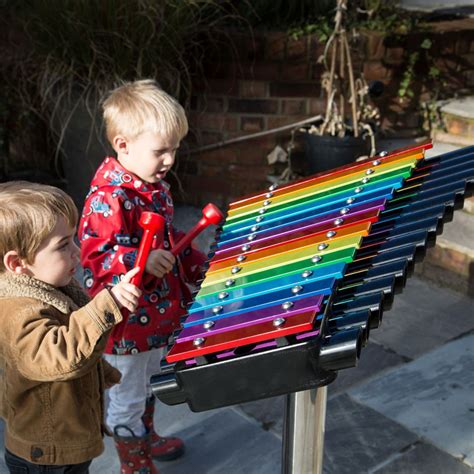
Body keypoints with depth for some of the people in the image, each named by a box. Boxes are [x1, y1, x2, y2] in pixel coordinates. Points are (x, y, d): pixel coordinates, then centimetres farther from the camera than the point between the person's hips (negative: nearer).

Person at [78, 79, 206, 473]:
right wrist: (141, 263, -43)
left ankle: (146, 436, 53)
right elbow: (95, 255, -30)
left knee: (148, 385, 30)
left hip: (159, 313, 9)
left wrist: (198, 265, 14)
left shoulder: (156, 186, 4)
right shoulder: (107, 198, -26)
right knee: (126, 397, 13)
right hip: (126, 324, -9)